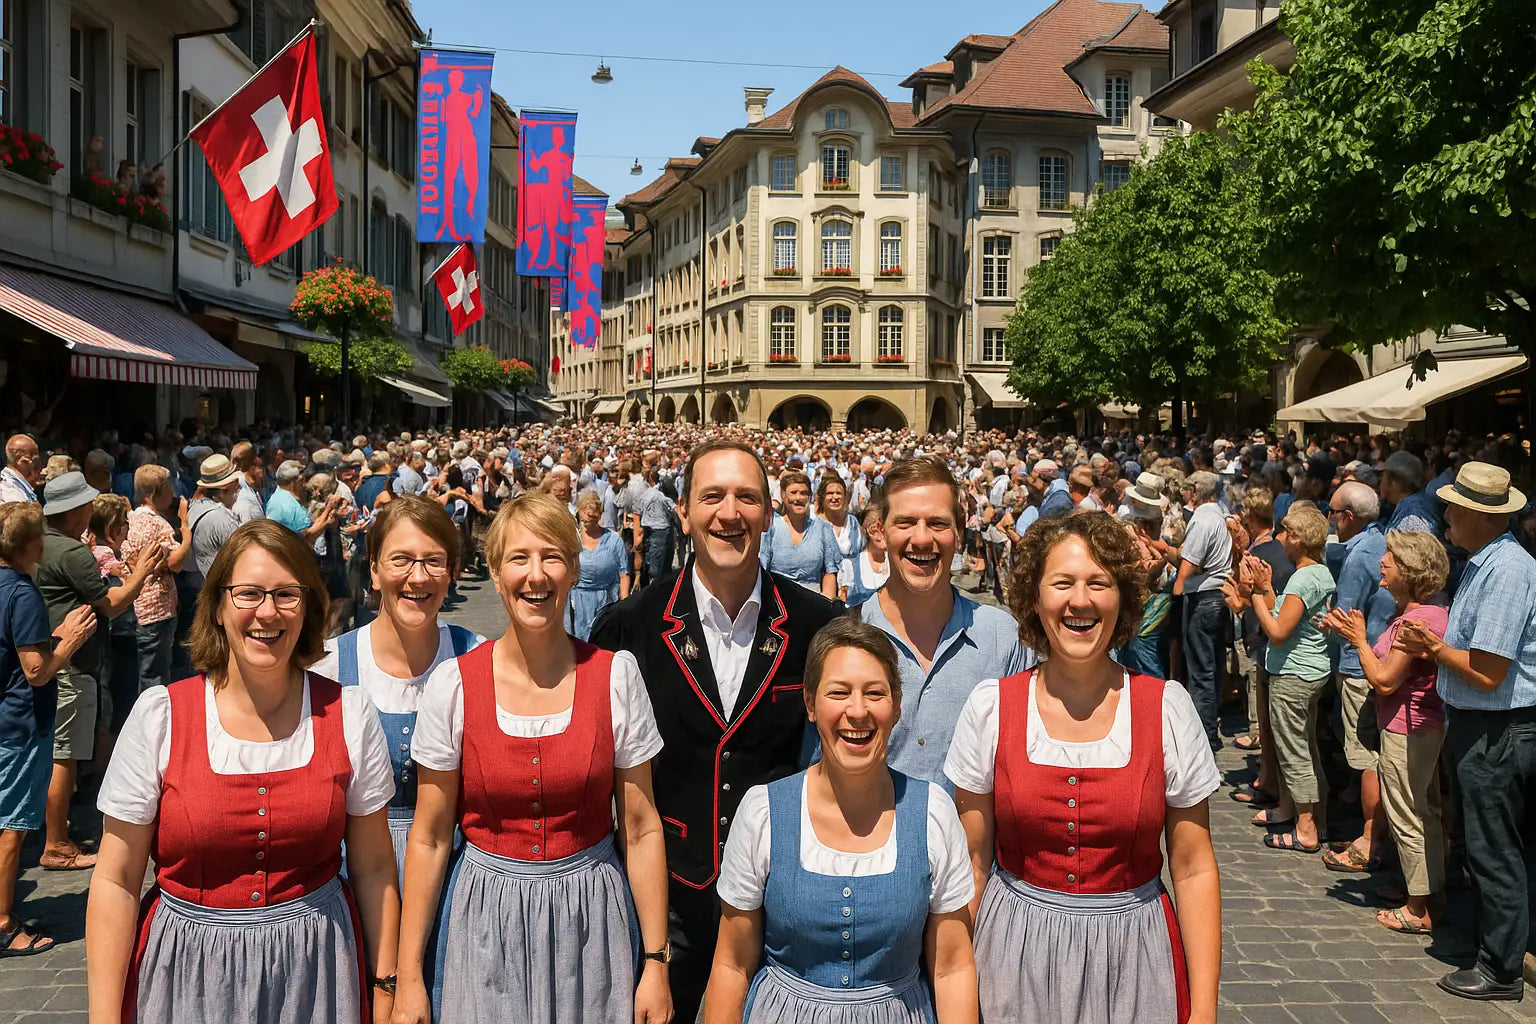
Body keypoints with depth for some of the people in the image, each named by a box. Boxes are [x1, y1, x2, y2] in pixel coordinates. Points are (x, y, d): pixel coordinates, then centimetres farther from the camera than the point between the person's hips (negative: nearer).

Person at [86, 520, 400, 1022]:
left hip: (316, 969, 1)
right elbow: (116, 881, -6)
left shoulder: (349, 713, -7)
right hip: (186, 972, 0)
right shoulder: (159, 715, -10)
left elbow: (373, 869, 1)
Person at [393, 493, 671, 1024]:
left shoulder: (616, 675, -8)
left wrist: (656, 962, -3)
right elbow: (429, 837, -2)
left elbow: (641, 828, -3)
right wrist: (408, 977, -2)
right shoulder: (452, 684, -8)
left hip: (591, 917, 0)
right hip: (485, 919, 0)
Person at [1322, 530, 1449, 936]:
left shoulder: (1416, 619, -25)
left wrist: (1359, 640, -12)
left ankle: (1418, 910, 11)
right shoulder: (1431, 608, 6)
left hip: (1406, 731, -10)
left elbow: (1384, 680, -22)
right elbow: (1390, 662, 8)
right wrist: (1353, 633, 3)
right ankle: (1433, 889, 32)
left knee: (1406, 818, 1)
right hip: (1426, 724, 10)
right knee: (1426, 811, 19)